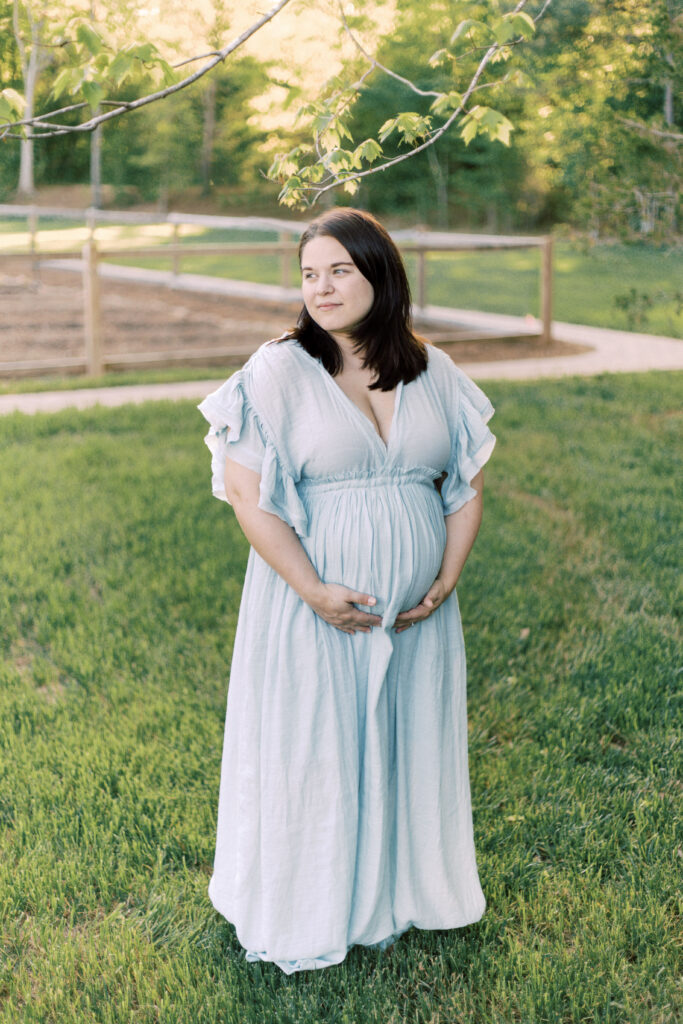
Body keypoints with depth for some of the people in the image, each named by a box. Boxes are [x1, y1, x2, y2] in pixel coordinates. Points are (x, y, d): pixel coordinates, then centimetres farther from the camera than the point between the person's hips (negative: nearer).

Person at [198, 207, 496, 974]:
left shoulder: (434, 372, 4)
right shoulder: (279, 371, -9)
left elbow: (468, 483, 9)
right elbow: (246, 493, -14)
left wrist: (448, 577, -4)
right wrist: (315, 592, -19)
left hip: (416, 614, 4)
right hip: (316, 609, -4)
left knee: (408, 747, 15)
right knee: (311, 754, 5)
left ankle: (397, 893, 37)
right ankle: (307, 916, 26)